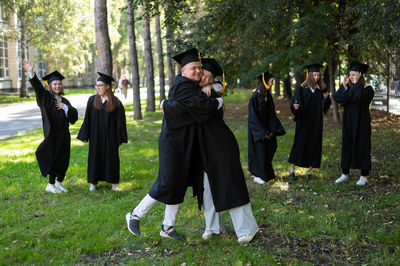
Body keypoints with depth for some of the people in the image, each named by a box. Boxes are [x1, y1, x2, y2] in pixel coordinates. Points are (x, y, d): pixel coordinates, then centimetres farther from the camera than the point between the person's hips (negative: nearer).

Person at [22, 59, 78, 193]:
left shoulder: (64, 101, 12)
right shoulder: (46, 97, -2)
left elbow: (74, 115, 4)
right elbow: (37, 86, -20)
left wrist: (65, 107, -12)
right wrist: (31, 72, -35)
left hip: (64, 134, 5)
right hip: (52, 133, -5)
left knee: (64, 159, 8)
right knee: (54, 158, -3)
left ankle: (59, 183, 24)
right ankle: (50, 185, 11)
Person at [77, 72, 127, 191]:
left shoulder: (115, 102, -6)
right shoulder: (92, 100, -1)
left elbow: (120, 121, -3)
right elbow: (87, 119, 2)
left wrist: (119, 139, -4)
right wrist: (85, 136, 0)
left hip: (110, 136, -2)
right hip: (95, 135, 2)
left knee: (111, 157, 6)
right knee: (95, 156, 7)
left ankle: (114, 181, 21)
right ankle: (94, 182, 18)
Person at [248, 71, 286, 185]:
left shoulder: (268, 96, 5)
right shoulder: (255, 97, -17)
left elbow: (271, 114, 7)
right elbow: (253, 117, -17)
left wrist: (271, 130, -4)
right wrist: (263, 132, -16)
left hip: (266, 129, 7)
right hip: (257, 131, -7)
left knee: (269, 149, 10)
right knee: (259, 151, 0)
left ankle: (266, 173, 24)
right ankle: (257, 175, 13)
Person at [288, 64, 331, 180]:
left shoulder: (321, 89, 6)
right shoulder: (301, 88, -3)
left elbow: (325, 106, 7)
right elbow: (294, 102, -8)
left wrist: (326, 98, -13)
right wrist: (295, 106, -30)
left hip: (316, 122, 3)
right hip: (303, 121, -3)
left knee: (314, 143, 4)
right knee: (299, 142, -5)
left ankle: (310, 169, 13)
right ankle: (292, 168, 3)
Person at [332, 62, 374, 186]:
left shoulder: (367, 89, -7)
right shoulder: (348, 88, 9)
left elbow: (358, 96, -29)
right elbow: (337, 98, -7)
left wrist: (356, 83, -20)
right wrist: (344, 85, -13)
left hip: (361, 124, -5)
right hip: (348, 123, 5)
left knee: (362, 147, 0)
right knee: (347, 146, 8)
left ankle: (364, 176, 8)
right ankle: (345, 174, 16)